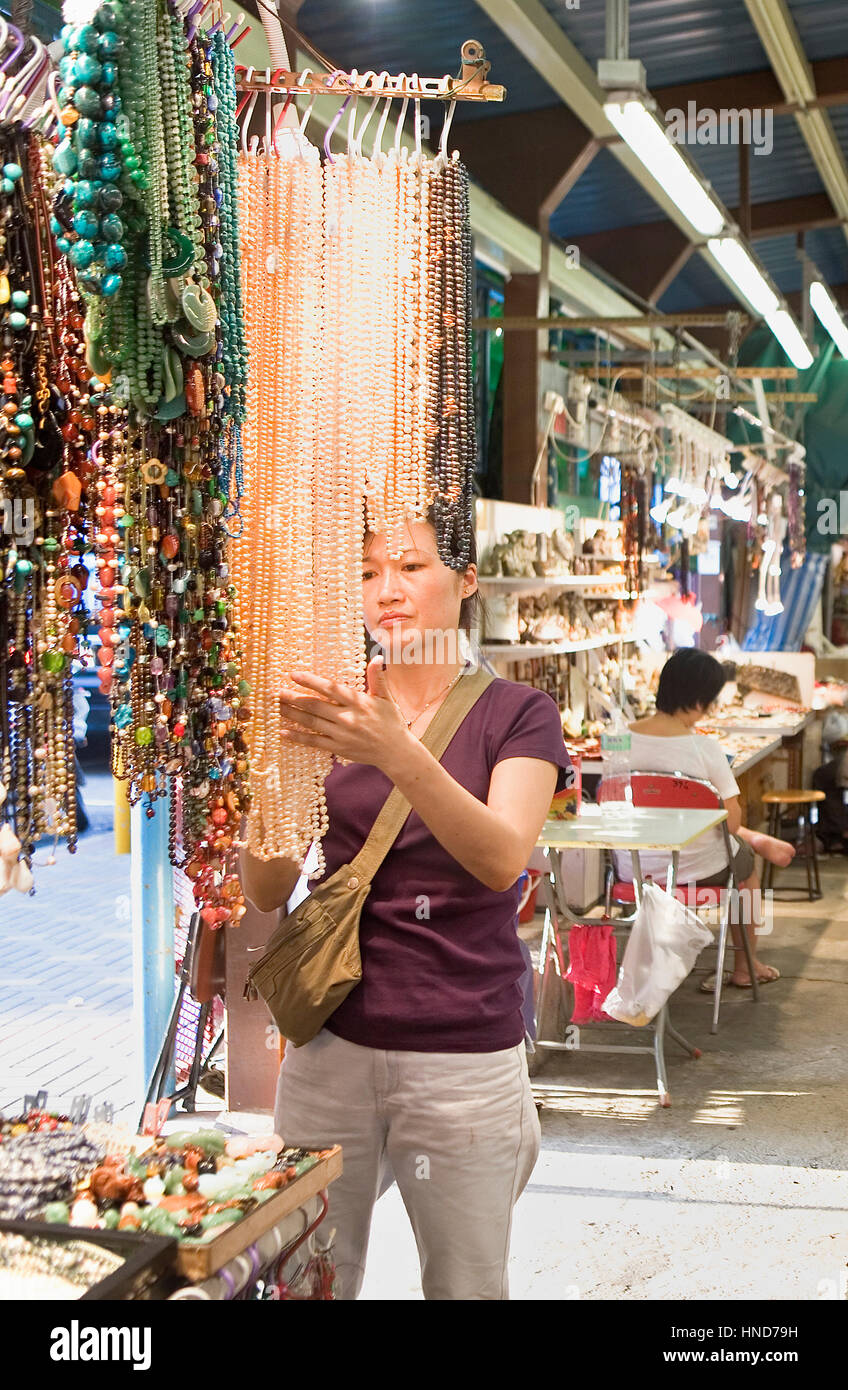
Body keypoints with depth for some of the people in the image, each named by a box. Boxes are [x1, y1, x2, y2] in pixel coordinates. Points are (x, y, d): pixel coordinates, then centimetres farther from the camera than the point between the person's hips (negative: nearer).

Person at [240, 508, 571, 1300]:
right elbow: (267, 892, 0)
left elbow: (503, 860, -19)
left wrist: (399, 755, -34)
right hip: (331, 1045, 2)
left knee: (467, 1284, 9)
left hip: (464, 1058, -2)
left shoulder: (517, 714, -1)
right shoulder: (333, 714, 6)